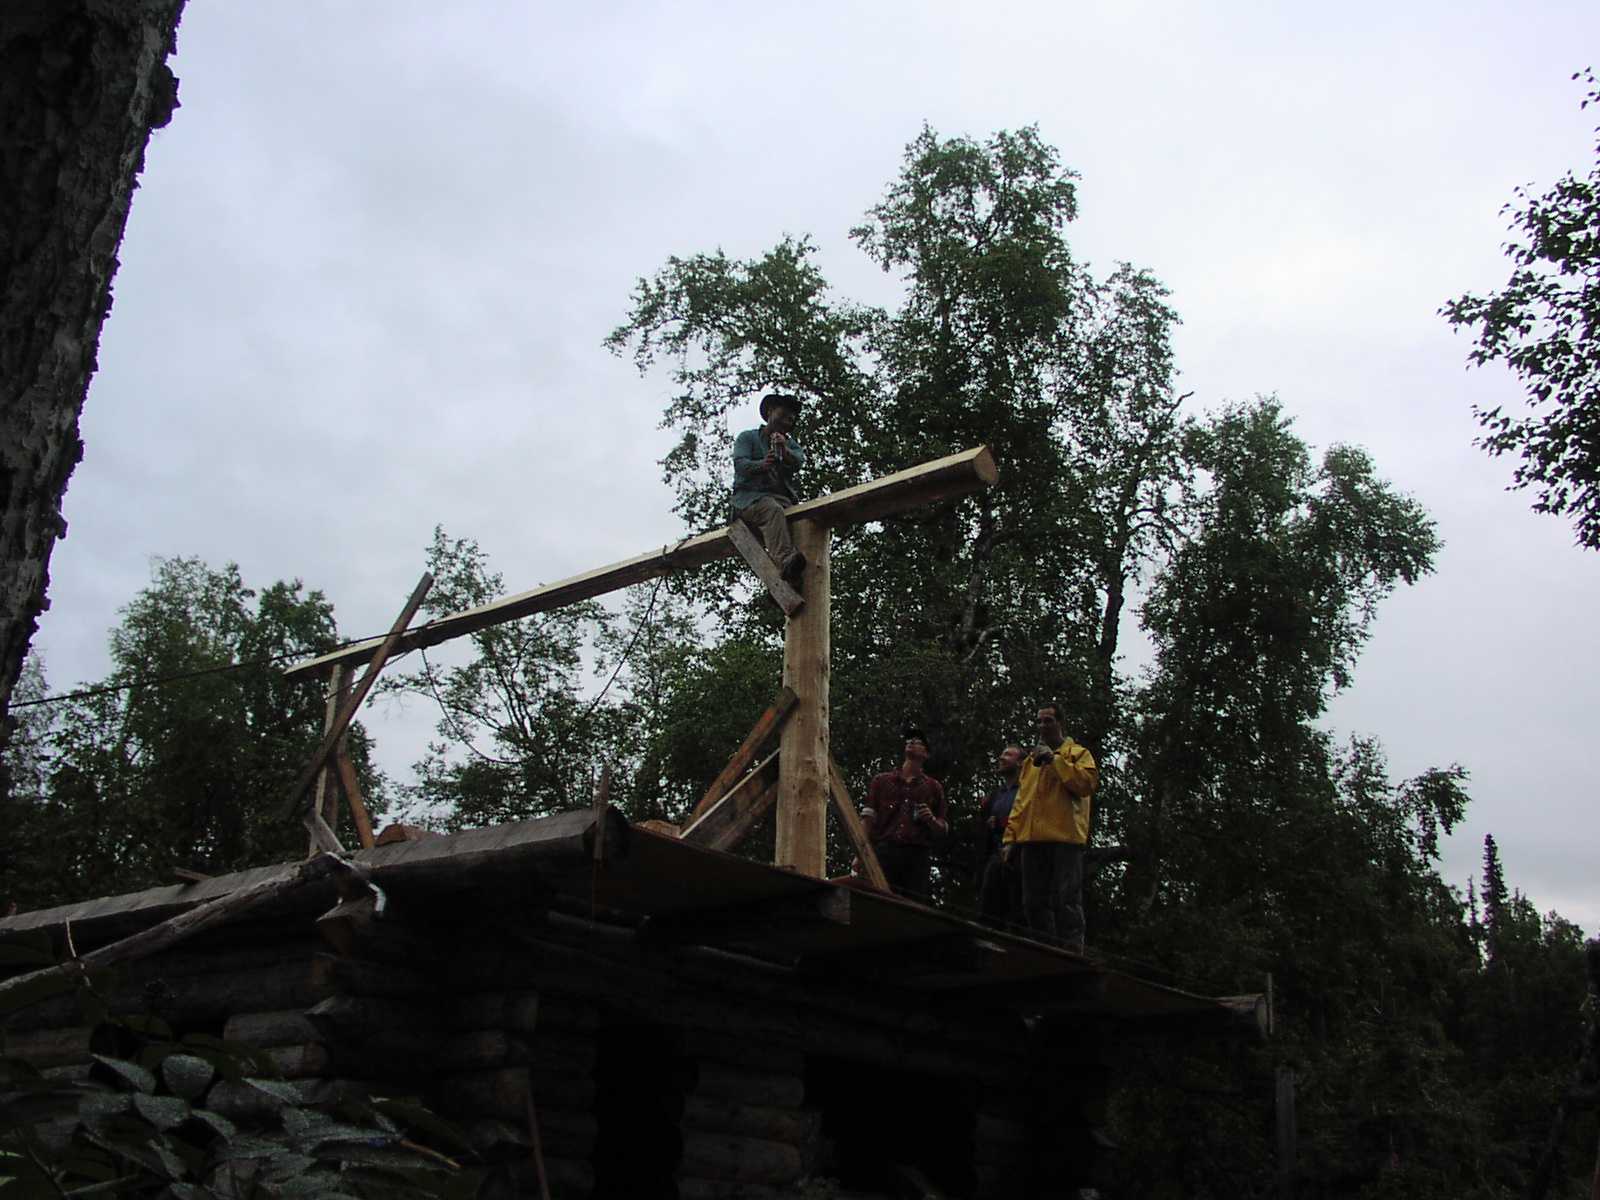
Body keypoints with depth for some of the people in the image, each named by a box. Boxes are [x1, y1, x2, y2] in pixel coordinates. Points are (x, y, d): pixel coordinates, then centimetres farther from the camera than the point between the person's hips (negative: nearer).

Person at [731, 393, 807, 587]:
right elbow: (740, 464, -3)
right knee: (773, 510, -38)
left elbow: (799, 462, 3)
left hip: (782, 497, 3)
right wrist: (762, 465, -23)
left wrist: (785, 451, -18)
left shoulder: (791, 444, 27)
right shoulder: (748, 437, 16)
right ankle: (785, 561, -60)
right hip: (751, 496, -3)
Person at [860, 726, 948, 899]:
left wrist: (931, 820, -2)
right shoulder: (881, 780, 21)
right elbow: (867, 818, 10)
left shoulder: (934, 787, 22)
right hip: (884, 851, -1)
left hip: (918, 855, 1)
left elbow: (942, 830, 21)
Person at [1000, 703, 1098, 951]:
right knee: (1034, 903, 5)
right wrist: (1011, 837, 13)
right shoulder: (1030, 760, 25)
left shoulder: (1078, 753, 9)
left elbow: (1088, 782, -11)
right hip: (1032, 839, 6)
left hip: (1065, 837, -6)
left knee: (1066, 902, -8)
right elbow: (1020, 802, 22)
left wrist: (1054, 759, -8)